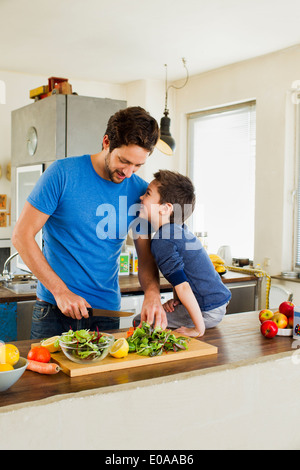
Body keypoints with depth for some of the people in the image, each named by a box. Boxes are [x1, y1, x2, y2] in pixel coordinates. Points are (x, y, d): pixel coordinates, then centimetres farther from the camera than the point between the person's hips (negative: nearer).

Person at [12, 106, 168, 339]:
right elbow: (21, 235, -10)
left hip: (108, 311, 3)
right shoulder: (63, 173, -11)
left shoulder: (139, 191, -1)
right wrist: (60, 291, -15)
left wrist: (152, 293, -18)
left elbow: (146, 257, 3)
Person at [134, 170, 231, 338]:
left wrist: (199, 329, -21)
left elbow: (182, 285, -25)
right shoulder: (181, 230, 8)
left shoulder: (161, 240, -21)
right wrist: (176, 300, 7)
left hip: (207, 312, -9)